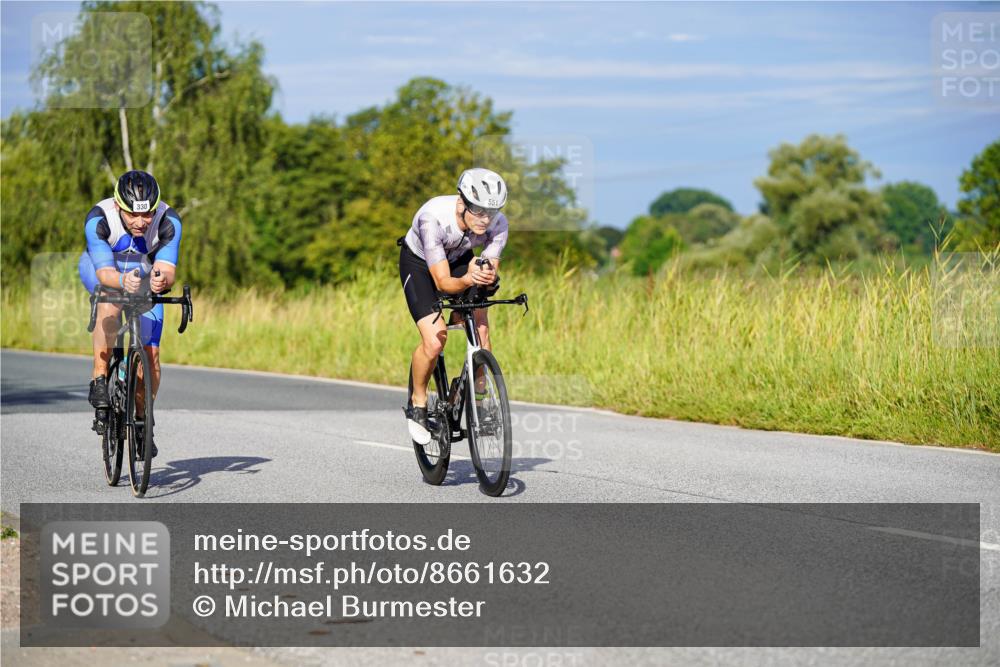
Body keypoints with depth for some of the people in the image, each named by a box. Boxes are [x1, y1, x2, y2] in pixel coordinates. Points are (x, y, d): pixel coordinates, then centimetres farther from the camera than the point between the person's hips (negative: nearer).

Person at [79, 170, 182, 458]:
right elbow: (105, 272, -39)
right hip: (102, 270, -2)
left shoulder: (169, 221, -32)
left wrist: (161, 280, -60)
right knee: (110, 307, -37)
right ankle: (99, 380, -24)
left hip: (146, 275, 2)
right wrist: (123, 281, -61)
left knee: (150, 353, -8)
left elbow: (167, 270, -37)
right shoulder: (98, 219, -35)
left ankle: (143, 420, 13)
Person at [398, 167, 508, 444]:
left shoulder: (498, 223, -28)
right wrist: (468, 280, -56)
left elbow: (491, 271, -24)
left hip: (460, 260, 4)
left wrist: (488, 279, -48)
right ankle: (418, 403, 5)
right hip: (419, 263, -4)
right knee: (434, 340, -20)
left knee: (480, 329, -17)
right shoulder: (434, 218, -39)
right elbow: (442, 281, -36)